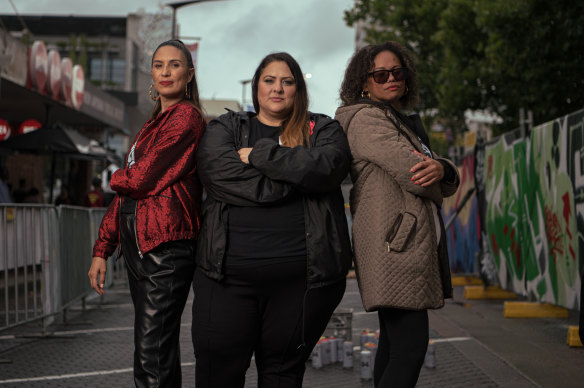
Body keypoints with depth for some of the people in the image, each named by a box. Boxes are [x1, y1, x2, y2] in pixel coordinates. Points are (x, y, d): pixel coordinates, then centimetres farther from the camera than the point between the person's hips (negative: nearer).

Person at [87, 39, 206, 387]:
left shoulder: (185, 117, -8)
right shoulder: (154, 124, 21)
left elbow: (142, 180, -15)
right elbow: (123, 195, 21)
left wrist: (116, 177, 9)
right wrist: (102, 251, 17)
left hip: (165, 245, -9)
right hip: (138, 243, 9)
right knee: (161, 352, 14)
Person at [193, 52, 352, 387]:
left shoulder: (323, 130, 14)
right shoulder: (225, 129, 14)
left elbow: (327, 166, -10)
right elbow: (220, 174, -8)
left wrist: (259, 154, -9)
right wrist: (295, 172, -8)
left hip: (300, 275, 0)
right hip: (229, 272, 0)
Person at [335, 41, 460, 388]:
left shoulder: (408, 124, 24)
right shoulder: (366, 118, -5)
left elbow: (450, 184, 13)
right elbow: (411, 174, -17)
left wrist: (442, 170, -11)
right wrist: (434, 189, 6)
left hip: (414, 246, 10)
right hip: (397, 245, -10)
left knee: (394, 344, 10)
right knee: (410, 348, -16)